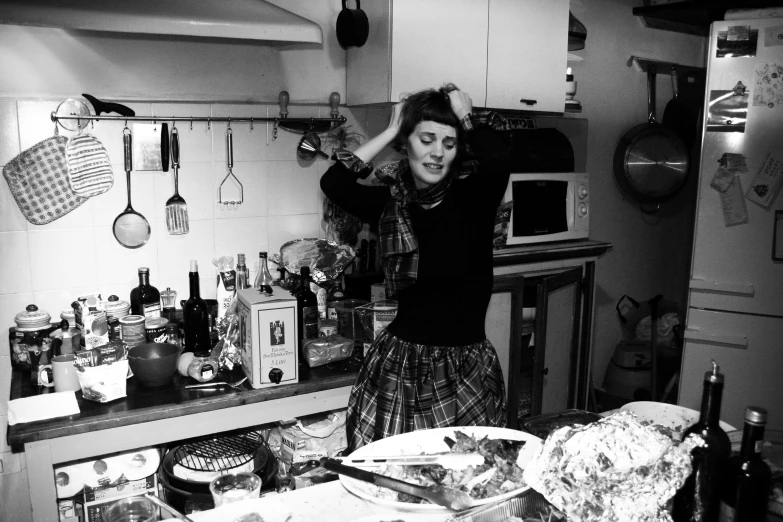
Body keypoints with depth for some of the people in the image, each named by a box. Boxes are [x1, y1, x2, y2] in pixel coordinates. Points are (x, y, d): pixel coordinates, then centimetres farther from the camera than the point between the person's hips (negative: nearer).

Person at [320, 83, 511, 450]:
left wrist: (465, 116, -6)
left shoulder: (471, 197, -2)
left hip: (466, 365, -1)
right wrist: (390, 131, -5)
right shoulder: (391, 202, 4)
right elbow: (333, 183, -12)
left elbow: (497, 159, -23)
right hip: (400, 362, 1)